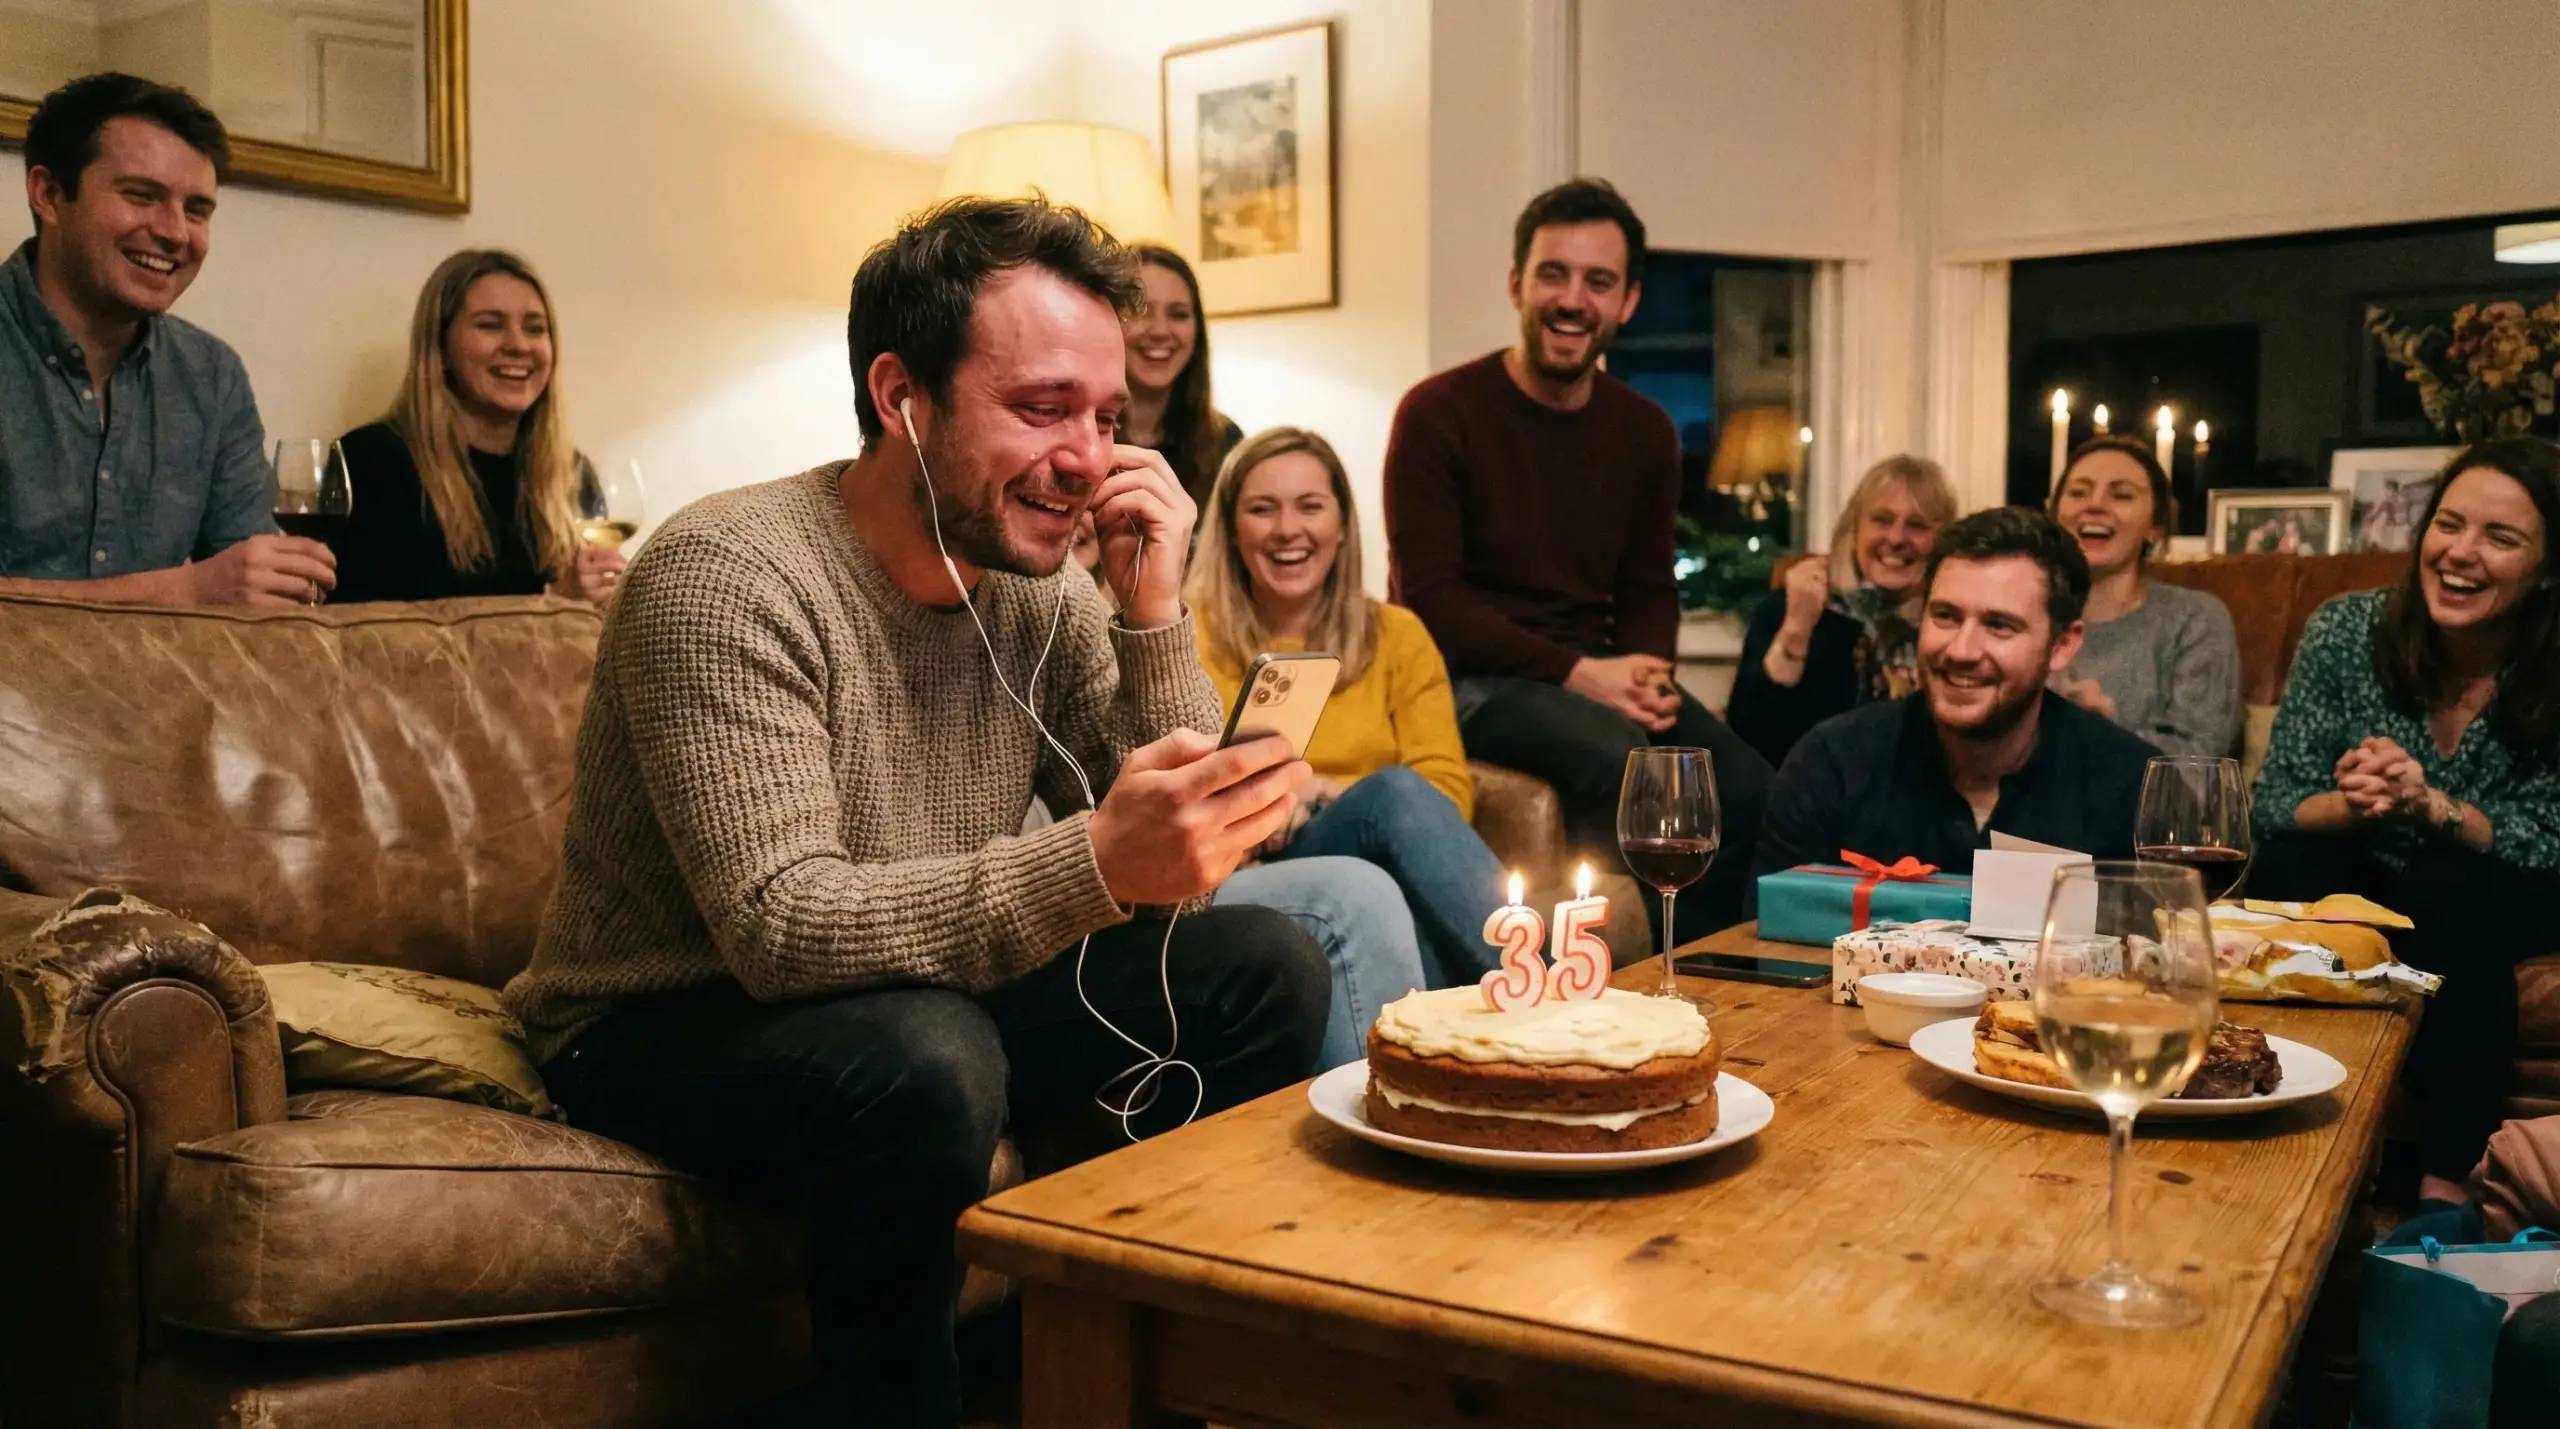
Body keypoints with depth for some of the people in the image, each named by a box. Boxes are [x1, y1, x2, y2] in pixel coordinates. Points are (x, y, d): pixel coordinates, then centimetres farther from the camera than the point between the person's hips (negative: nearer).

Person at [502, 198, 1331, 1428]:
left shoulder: (1043, 597, -2)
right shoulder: (729, 578, -22)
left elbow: (1191, 854, -5)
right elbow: (781, 927, -32)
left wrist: (1155, 616, -18)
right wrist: (1093, 866, -46)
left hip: (924, 999, 7)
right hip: (662, 1030, -6)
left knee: (1264, 967, -7)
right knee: (924, 1059, -37)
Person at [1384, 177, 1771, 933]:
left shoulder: (1645, 431, 9)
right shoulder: (1439, 413, -8)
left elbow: (1649, 592, 14)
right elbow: (1428, 596, -13)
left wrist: (1648, 673, -9)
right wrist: (1575, 672, -20)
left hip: (1596, 677, 5)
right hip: (1471, 677, -5)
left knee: (1748, 788, -17)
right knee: (1617, 755, -33)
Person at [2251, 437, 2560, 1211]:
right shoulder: (2345, 629, -12)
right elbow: (2274, 808, -12)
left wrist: (2429, 805, -34)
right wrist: (2350, 805, -36)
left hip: (2487, 898, -1)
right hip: (2353, 882, 1)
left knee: (2439, 890, -33)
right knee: (2284, 869, -30)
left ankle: (2446, 1182, -29)